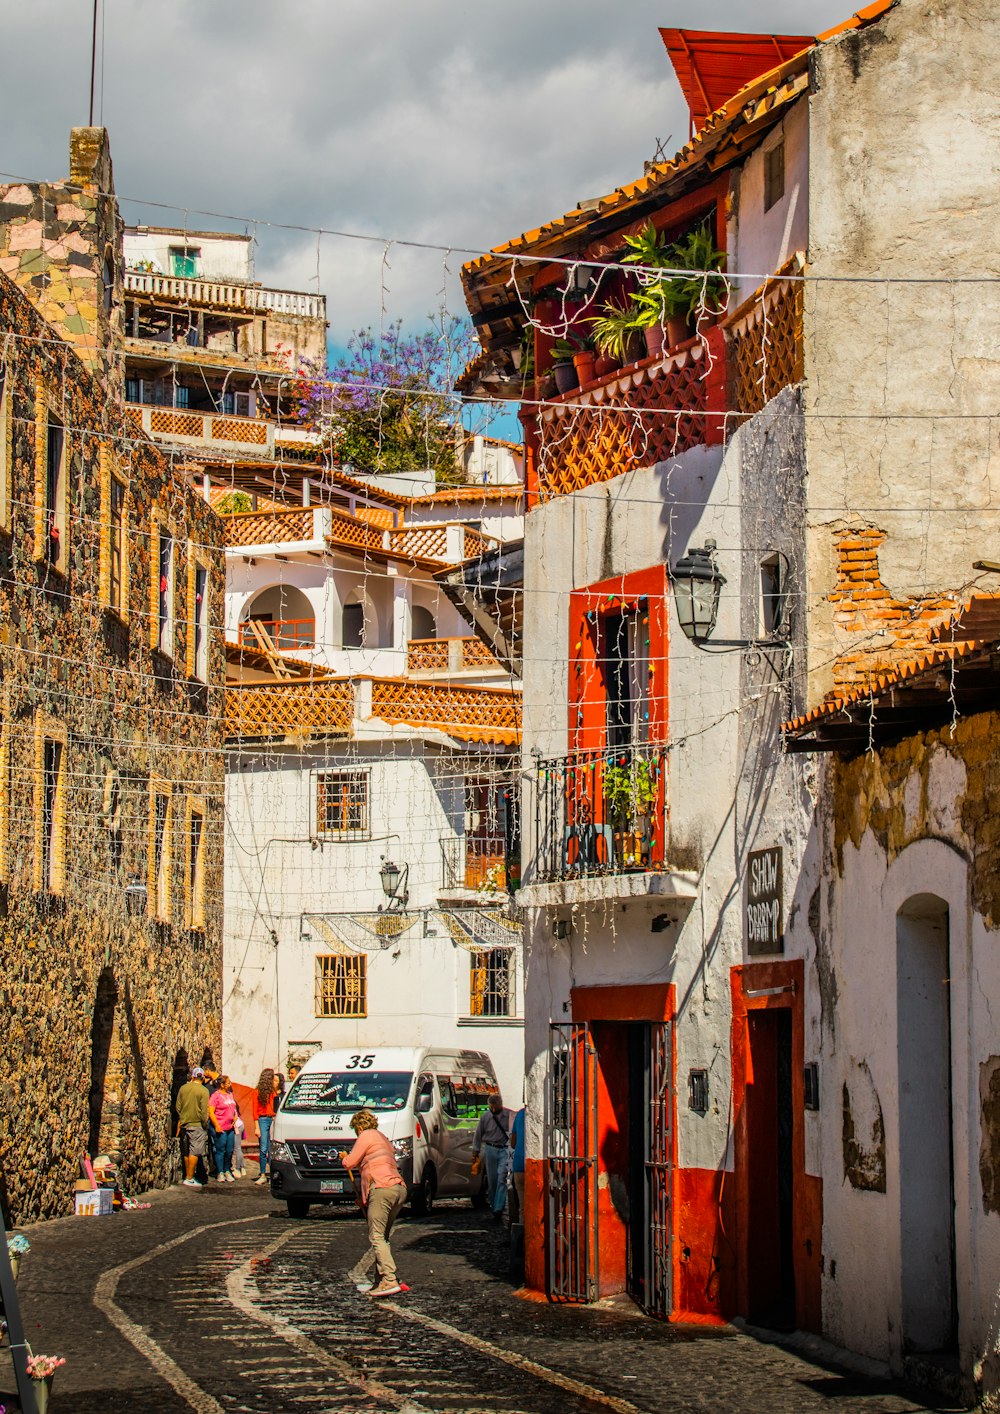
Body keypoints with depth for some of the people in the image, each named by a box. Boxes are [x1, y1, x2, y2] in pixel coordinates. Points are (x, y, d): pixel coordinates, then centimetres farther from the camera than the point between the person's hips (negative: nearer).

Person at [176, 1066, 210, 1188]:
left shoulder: (183, 1088, 5)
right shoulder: (203, 1091, -11)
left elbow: (178, 1107, 11)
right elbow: (204, 1111, -13)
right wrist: (205, 1125, -3)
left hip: (184, 1123, 6)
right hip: (197, 1124, -6)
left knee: (186, 1152, 13)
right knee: (195, 1152, -4)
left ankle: (188, 1177, 21)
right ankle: (189, 1179, -8)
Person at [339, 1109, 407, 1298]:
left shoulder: (366, 1136, 4)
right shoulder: (383, 1139, 31)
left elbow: (350, 1163, 0)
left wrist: (344, 1158, 24)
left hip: (382, 1188, -9)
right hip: (400, 1188, 9)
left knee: (377, 1237, -12)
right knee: (383, 1237, 12)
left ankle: (389, 1281, -23)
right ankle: (381, 1280, 6)